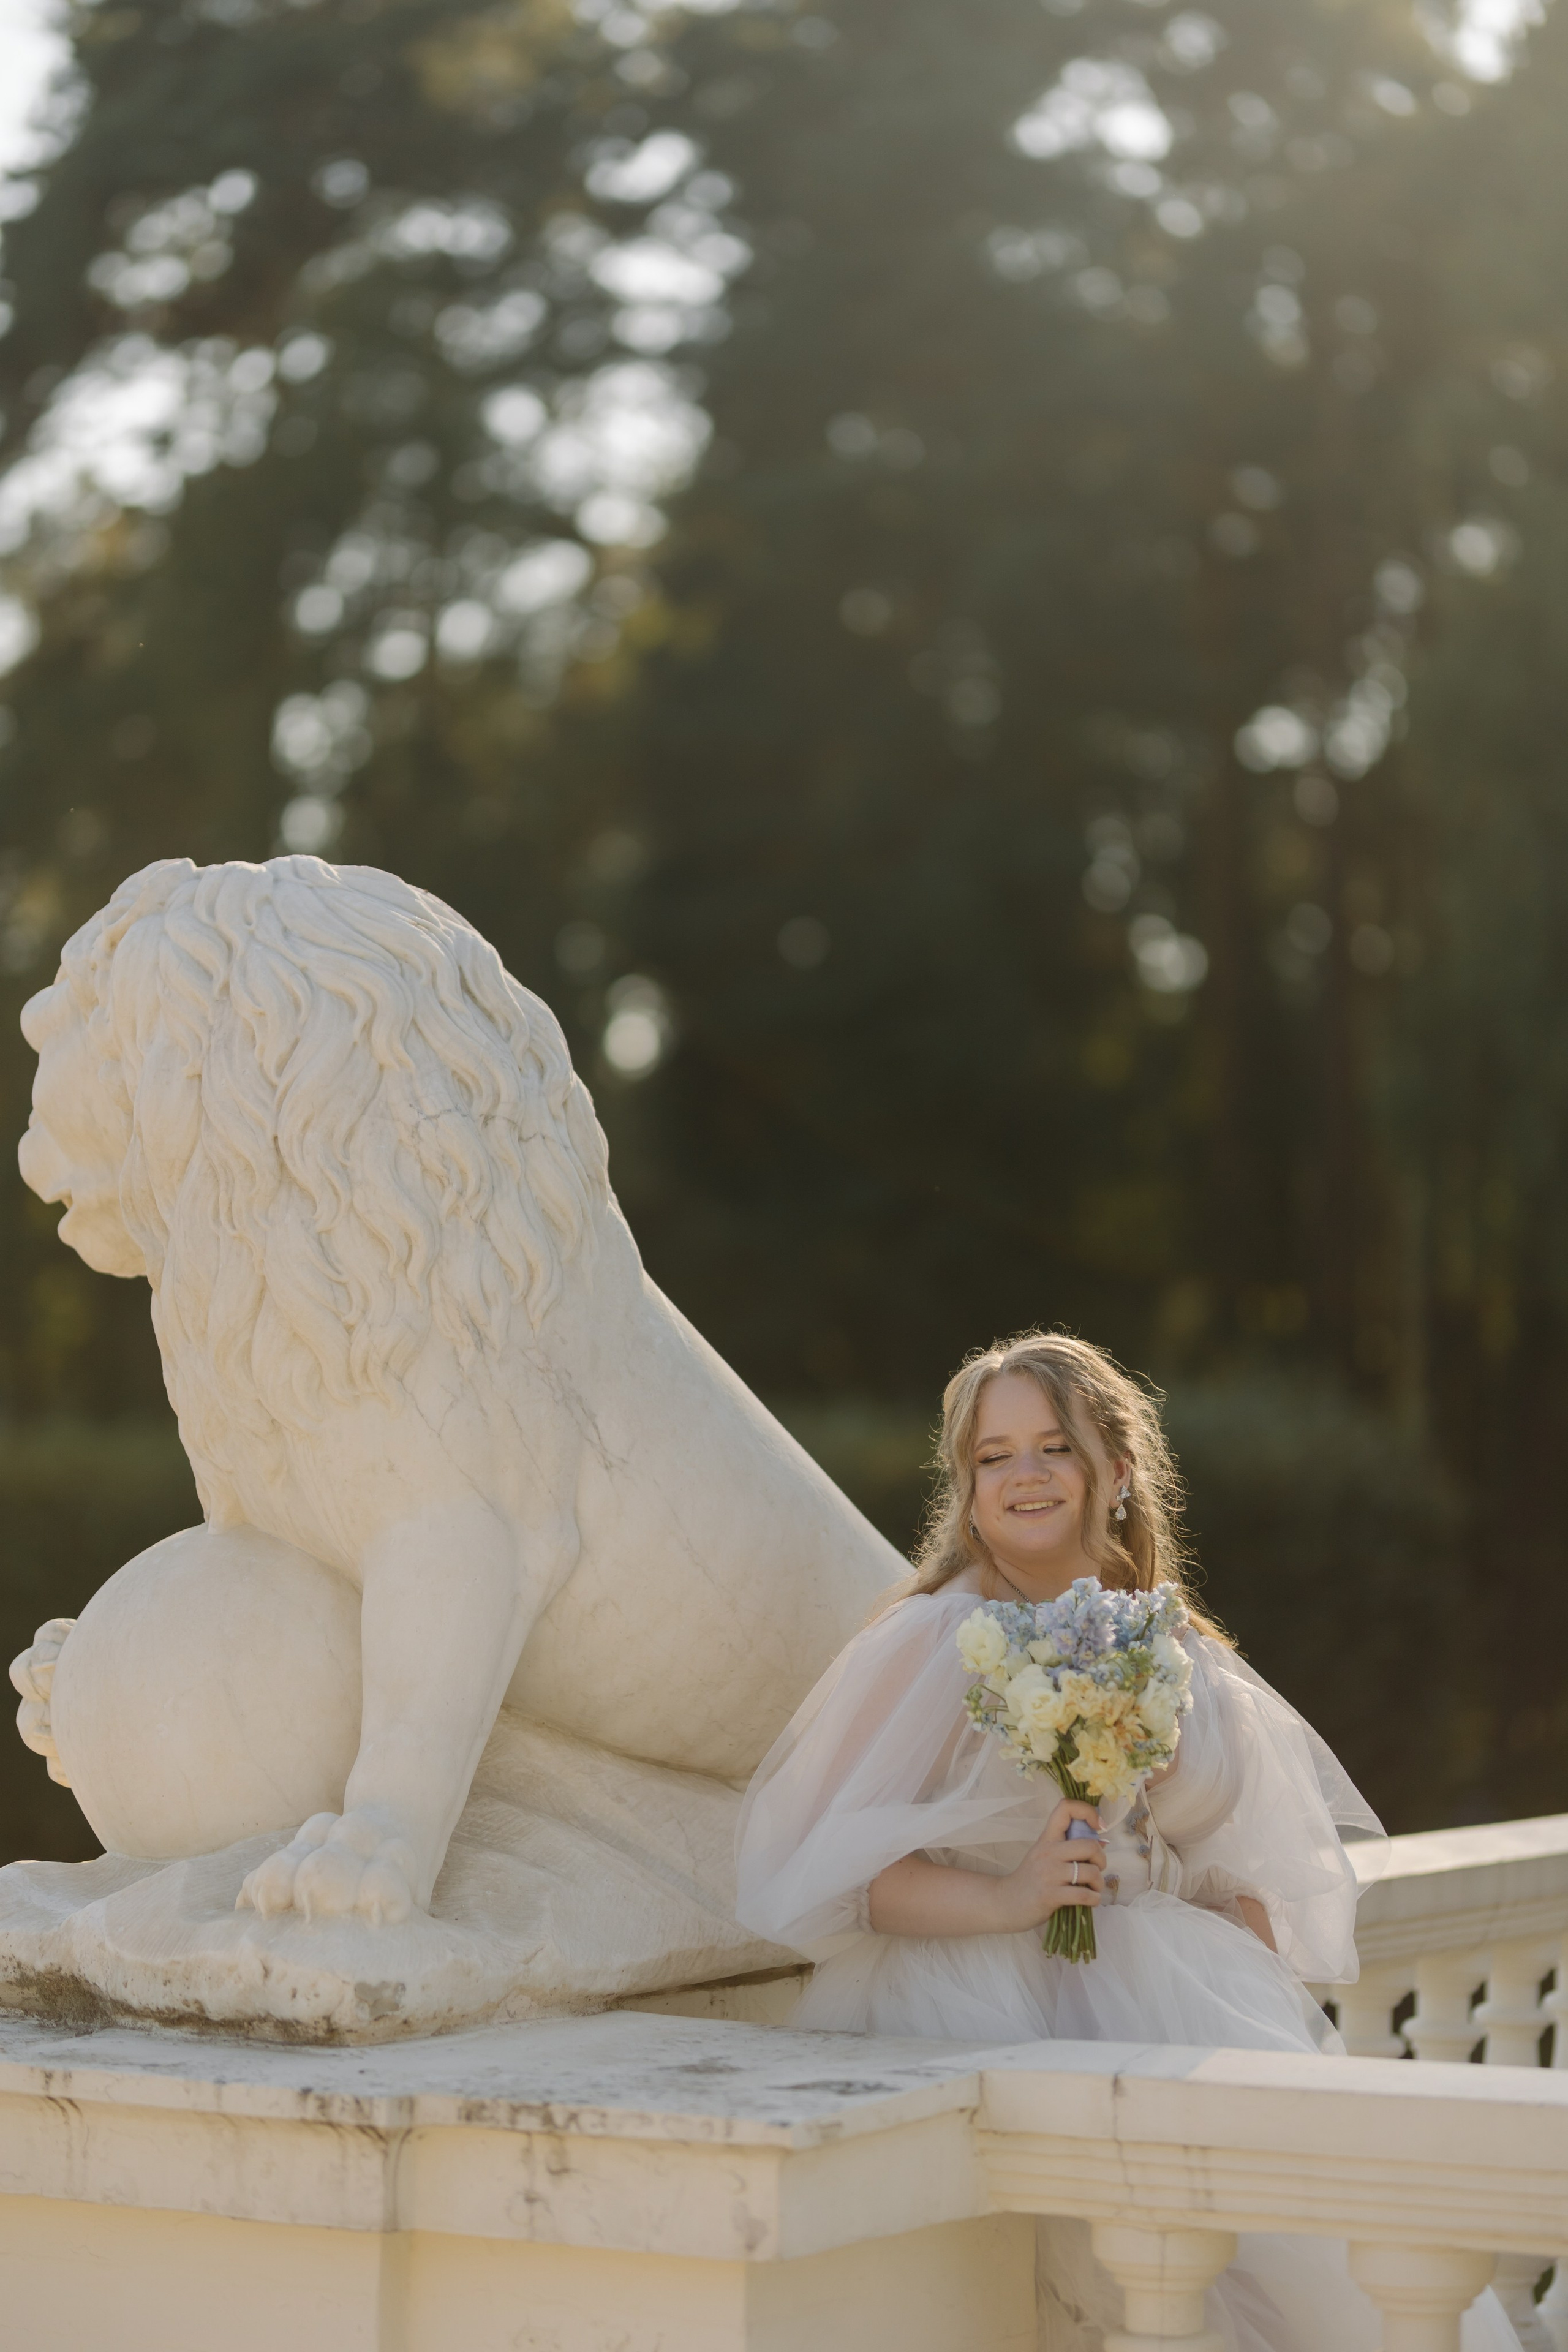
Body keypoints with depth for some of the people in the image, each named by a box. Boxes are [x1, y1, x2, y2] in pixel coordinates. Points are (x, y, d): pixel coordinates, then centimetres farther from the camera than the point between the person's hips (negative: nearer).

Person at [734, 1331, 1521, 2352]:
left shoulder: (1184, 1667, 15)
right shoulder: (931, 1647, 1)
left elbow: (1251, 1890, 16)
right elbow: (844, 1874, -7)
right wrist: (1008, 1901, -20)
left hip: (1159, 1988, 4)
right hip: (975, 1992, -4)